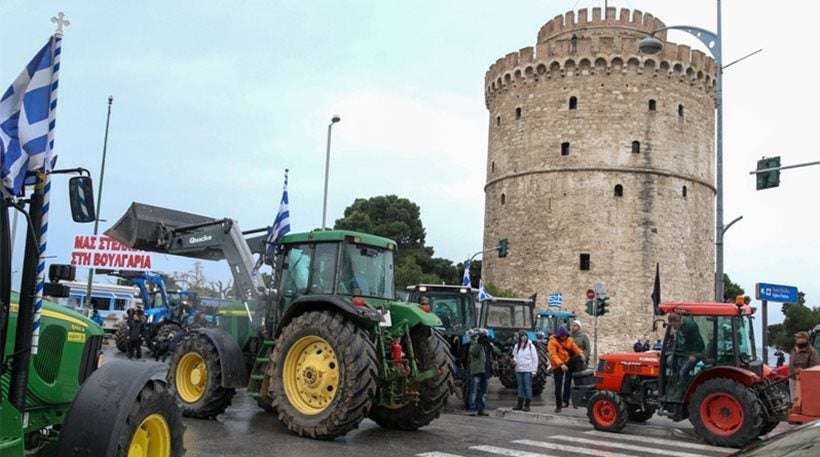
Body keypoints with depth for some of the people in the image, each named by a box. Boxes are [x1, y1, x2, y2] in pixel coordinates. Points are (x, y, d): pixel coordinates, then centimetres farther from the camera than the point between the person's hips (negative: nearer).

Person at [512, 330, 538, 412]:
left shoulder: (530, 346, -3)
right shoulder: (517, 346, 10)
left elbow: (535, 359, -2)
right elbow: (514, 355, 22)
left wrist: (534, 370, -6)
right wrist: (514, 360, -2)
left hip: (528, 370, -5)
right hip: (519, 370, 5)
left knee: (528, 387, -4)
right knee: (520, 387, 9)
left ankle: (527, 405, 1)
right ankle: (520, 404, 14)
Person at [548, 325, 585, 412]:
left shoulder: (569, 340, 3)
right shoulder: (553, 342, -13)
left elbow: (575, 348, -10)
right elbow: (553, 355, -25)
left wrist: (581, 354, -33)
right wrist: (561, 364, -38)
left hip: (567, 363, 4)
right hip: (557, 366, -4)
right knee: (558, 386, -2)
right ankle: (558, 406, 11)